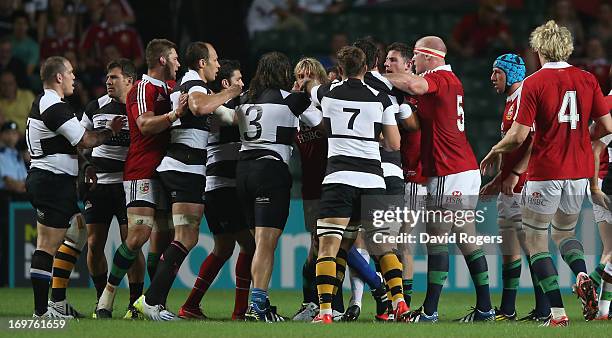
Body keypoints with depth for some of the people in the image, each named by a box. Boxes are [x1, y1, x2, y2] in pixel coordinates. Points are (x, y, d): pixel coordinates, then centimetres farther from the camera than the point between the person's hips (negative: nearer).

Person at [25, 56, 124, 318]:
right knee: (47, 246, -10)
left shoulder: (41, 104, 17)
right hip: (53, 181, -11)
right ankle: (41, 311, -10)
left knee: (77, 232, 17)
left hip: (39, 177, 11)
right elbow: (85, 141, -15)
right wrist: (110, 131, 1)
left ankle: (58, 302, 16)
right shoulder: (55, 107, -16)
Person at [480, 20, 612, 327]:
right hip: (579, 172, 5)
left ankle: (557, 312, -4)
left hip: (545, 171, -5)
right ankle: (582, 276, -7)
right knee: (564, 232, 24)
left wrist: (494, 151, 6)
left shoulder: (534, 83, -9)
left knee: (535, 241, 7)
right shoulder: (587, 80, 3)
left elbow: (518, 135, -13)